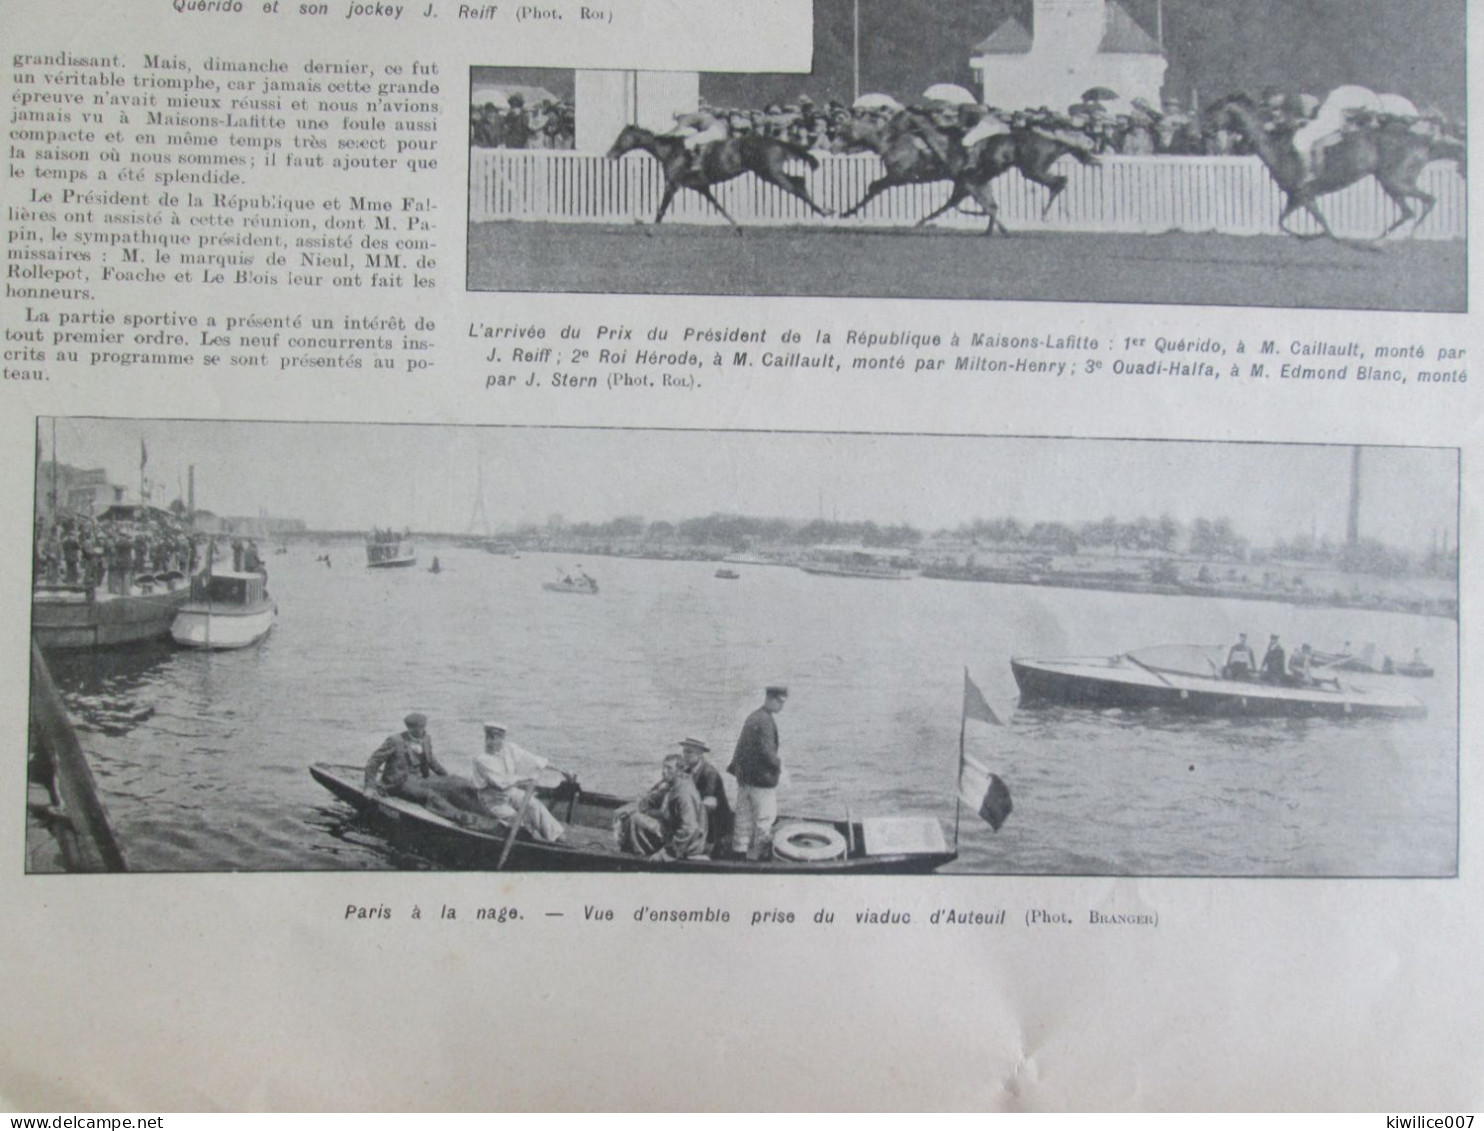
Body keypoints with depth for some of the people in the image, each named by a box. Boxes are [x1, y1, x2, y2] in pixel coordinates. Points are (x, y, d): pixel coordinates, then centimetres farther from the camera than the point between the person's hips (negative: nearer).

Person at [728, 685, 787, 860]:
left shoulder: (752, 717, 11)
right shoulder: (765, 721, -19)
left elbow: (741, 746, 15)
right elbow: (766, 751, -24)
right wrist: (778, 764, -9)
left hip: (743, 775, 9)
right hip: (761, 778, -9)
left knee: (744, 814, 16)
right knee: (765, 817, 2)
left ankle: (739, 849, 23)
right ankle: (755, 854, 7)